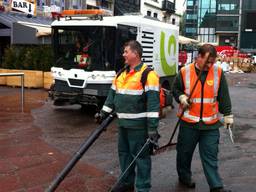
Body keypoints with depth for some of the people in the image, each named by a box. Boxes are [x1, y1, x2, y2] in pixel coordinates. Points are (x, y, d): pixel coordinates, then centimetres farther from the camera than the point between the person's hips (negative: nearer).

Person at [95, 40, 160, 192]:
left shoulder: (148, 74, -14)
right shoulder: (121, 74, 13)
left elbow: (153, 102, -19)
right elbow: (112, 95, 19)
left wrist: (152, 127, -23)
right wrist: (104, 113, 16)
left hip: (138, 125, -8)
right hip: (123, 123, 8)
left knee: (141, 155, 1)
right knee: (124, 153, 18)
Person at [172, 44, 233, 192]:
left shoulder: (218, 72, -2)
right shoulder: (185, 72, -4)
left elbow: (224, 96, 5)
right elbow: (176, 89, 10)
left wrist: (228, 115, 6)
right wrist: (181, 97, -10)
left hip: (211, 124, 0)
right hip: (189, 122, 0)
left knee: (211, 156, 4)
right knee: (185, 152, 14)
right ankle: (184, 177, 37)